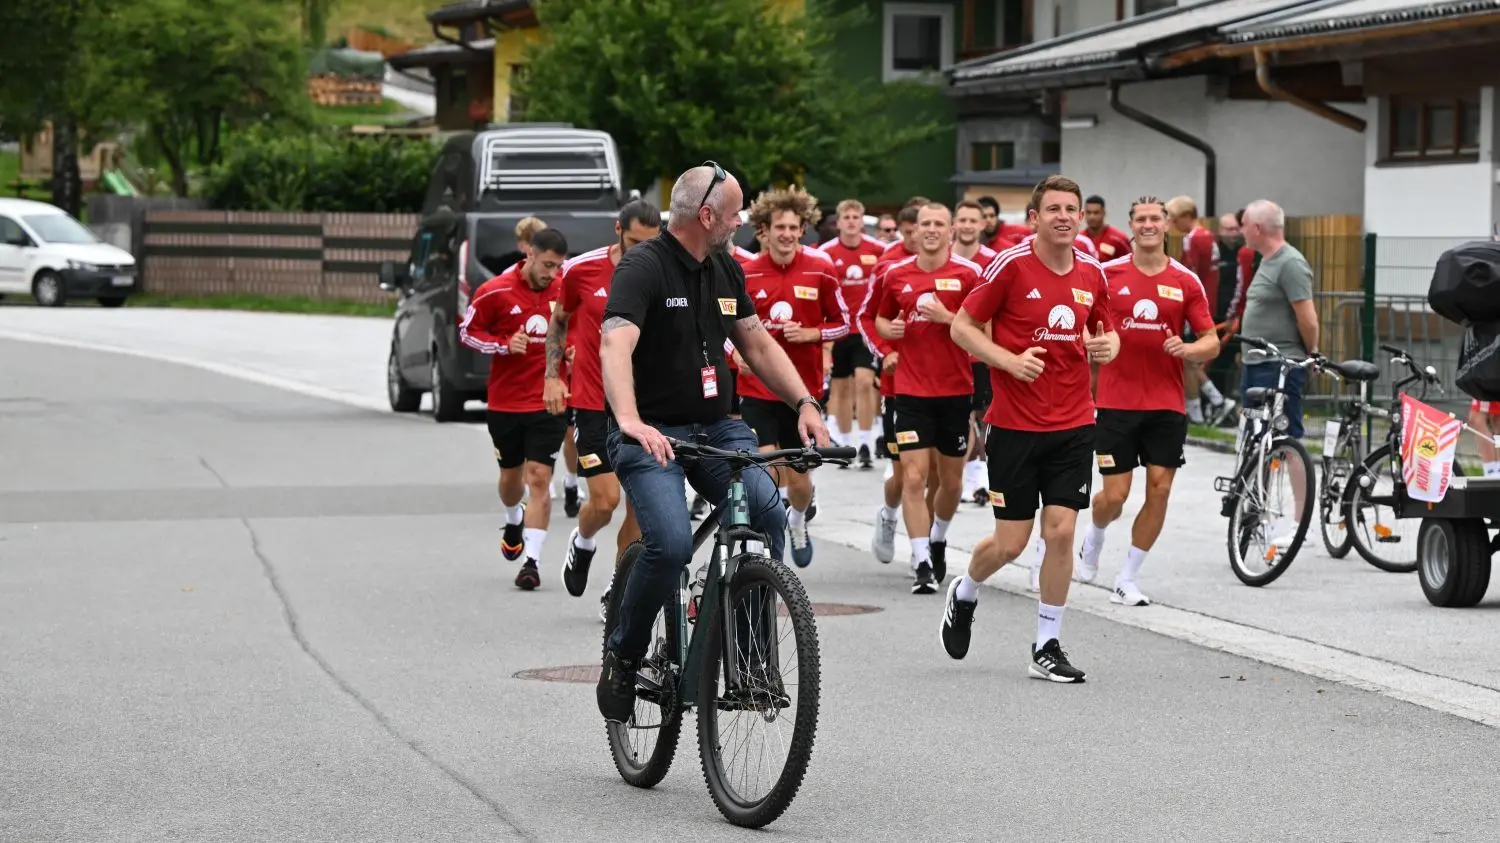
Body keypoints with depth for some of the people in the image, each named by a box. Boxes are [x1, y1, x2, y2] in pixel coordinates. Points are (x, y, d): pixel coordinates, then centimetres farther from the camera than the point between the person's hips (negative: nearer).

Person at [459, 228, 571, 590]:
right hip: (505, 401, 1)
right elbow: (467, 331, -1)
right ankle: (513, 520, 51)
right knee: (511, 475, 17)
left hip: (549, 401, -1)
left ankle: (532, 561, -9)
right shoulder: (496, 292, -9)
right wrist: (504, 345, -16)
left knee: (539, 477, -10)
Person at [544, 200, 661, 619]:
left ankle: (619, 590, 17)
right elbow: (559, 321, 11)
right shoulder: (581, 270, -6)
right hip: (593, 401, -2)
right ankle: (582, 544, 25)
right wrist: (552, 376, 5)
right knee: (605, 499, -10)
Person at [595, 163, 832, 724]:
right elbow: (616, 345, -29)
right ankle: (622, 658, -2)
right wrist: (630, 420, -45)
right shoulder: (643, 267, -14)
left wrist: (805, 403, 4)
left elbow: (757, 344, 19)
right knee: (672, 544, -27)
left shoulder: (726, 270, 11)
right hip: (652, 434, -6)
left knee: (769, 515, -20)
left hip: (715, 427, 6)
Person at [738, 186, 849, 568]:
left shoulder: (820, 271, -3)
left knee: (799, 479, 10)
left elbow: (842, 324, 5)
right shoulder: (745, 274, -4)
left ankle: (798, 523, 44)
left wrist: (810, 333, -12)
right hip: (757, 388, -1)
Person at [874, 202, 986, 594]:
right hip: (912, 390, 0)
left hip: (956, 390, 0)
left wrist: (946, 317, -18)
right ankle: (922, 563, -8)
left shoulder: (968, 274, -3)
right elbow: (881, 318, 20)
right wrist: (887, 329, -2)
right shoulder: (896, 275, 5)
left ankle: (938, 539, 38)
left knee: (951, 480, 12)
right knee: (914, 476, -11)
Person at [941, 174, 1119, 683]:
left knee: (1061, 531, -4)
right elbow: (962, 326, -4)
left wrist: (1108, 346, -3)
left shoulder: (1093, 273, 5)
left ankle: (1047, 646, 8)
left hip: (1073, 425, 3)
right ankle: (964, 594, 34)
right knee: (1010, 542, 1)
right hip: (1015, 424, -3)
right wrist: (1009, 360, -18)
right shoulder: (1011, 265, -9)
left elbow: (1105, 330, 21)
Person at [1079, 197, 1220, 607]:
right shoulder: (1107, 274, -1)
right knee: (1115, 495, -4)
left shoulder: (1186, 281, 1)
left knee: (1159, 490, -3)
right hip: (1116, 402, -1)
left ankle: (1127, 580, 10)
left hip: (1166, 404, 1)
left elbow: (1211, 342, 3)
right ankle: (1093, 539, 31)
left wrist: (1186, 349, -16)